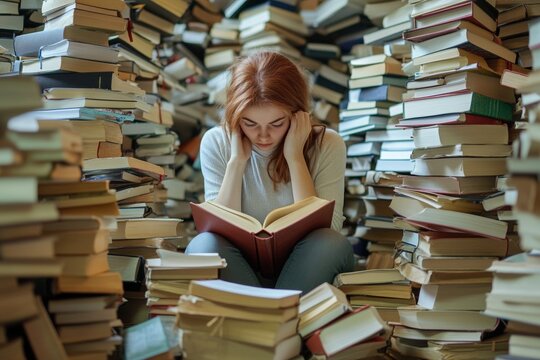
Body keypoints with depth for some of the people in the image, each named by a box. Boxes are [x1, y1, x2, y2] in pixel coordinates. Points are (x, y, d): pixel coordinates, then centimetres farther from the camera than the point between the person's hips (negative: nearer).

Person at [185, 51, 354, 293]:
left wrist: (295, 157, -16)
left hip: (302, 273, 0)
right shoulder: (216, 143, -3)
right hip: (239, 272, 0)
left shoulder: (327, 146, -5)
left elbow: (325, 232, -15)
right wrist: (237, 161, -15)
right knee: (204, 245, -30)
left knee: (332, 245, -31)